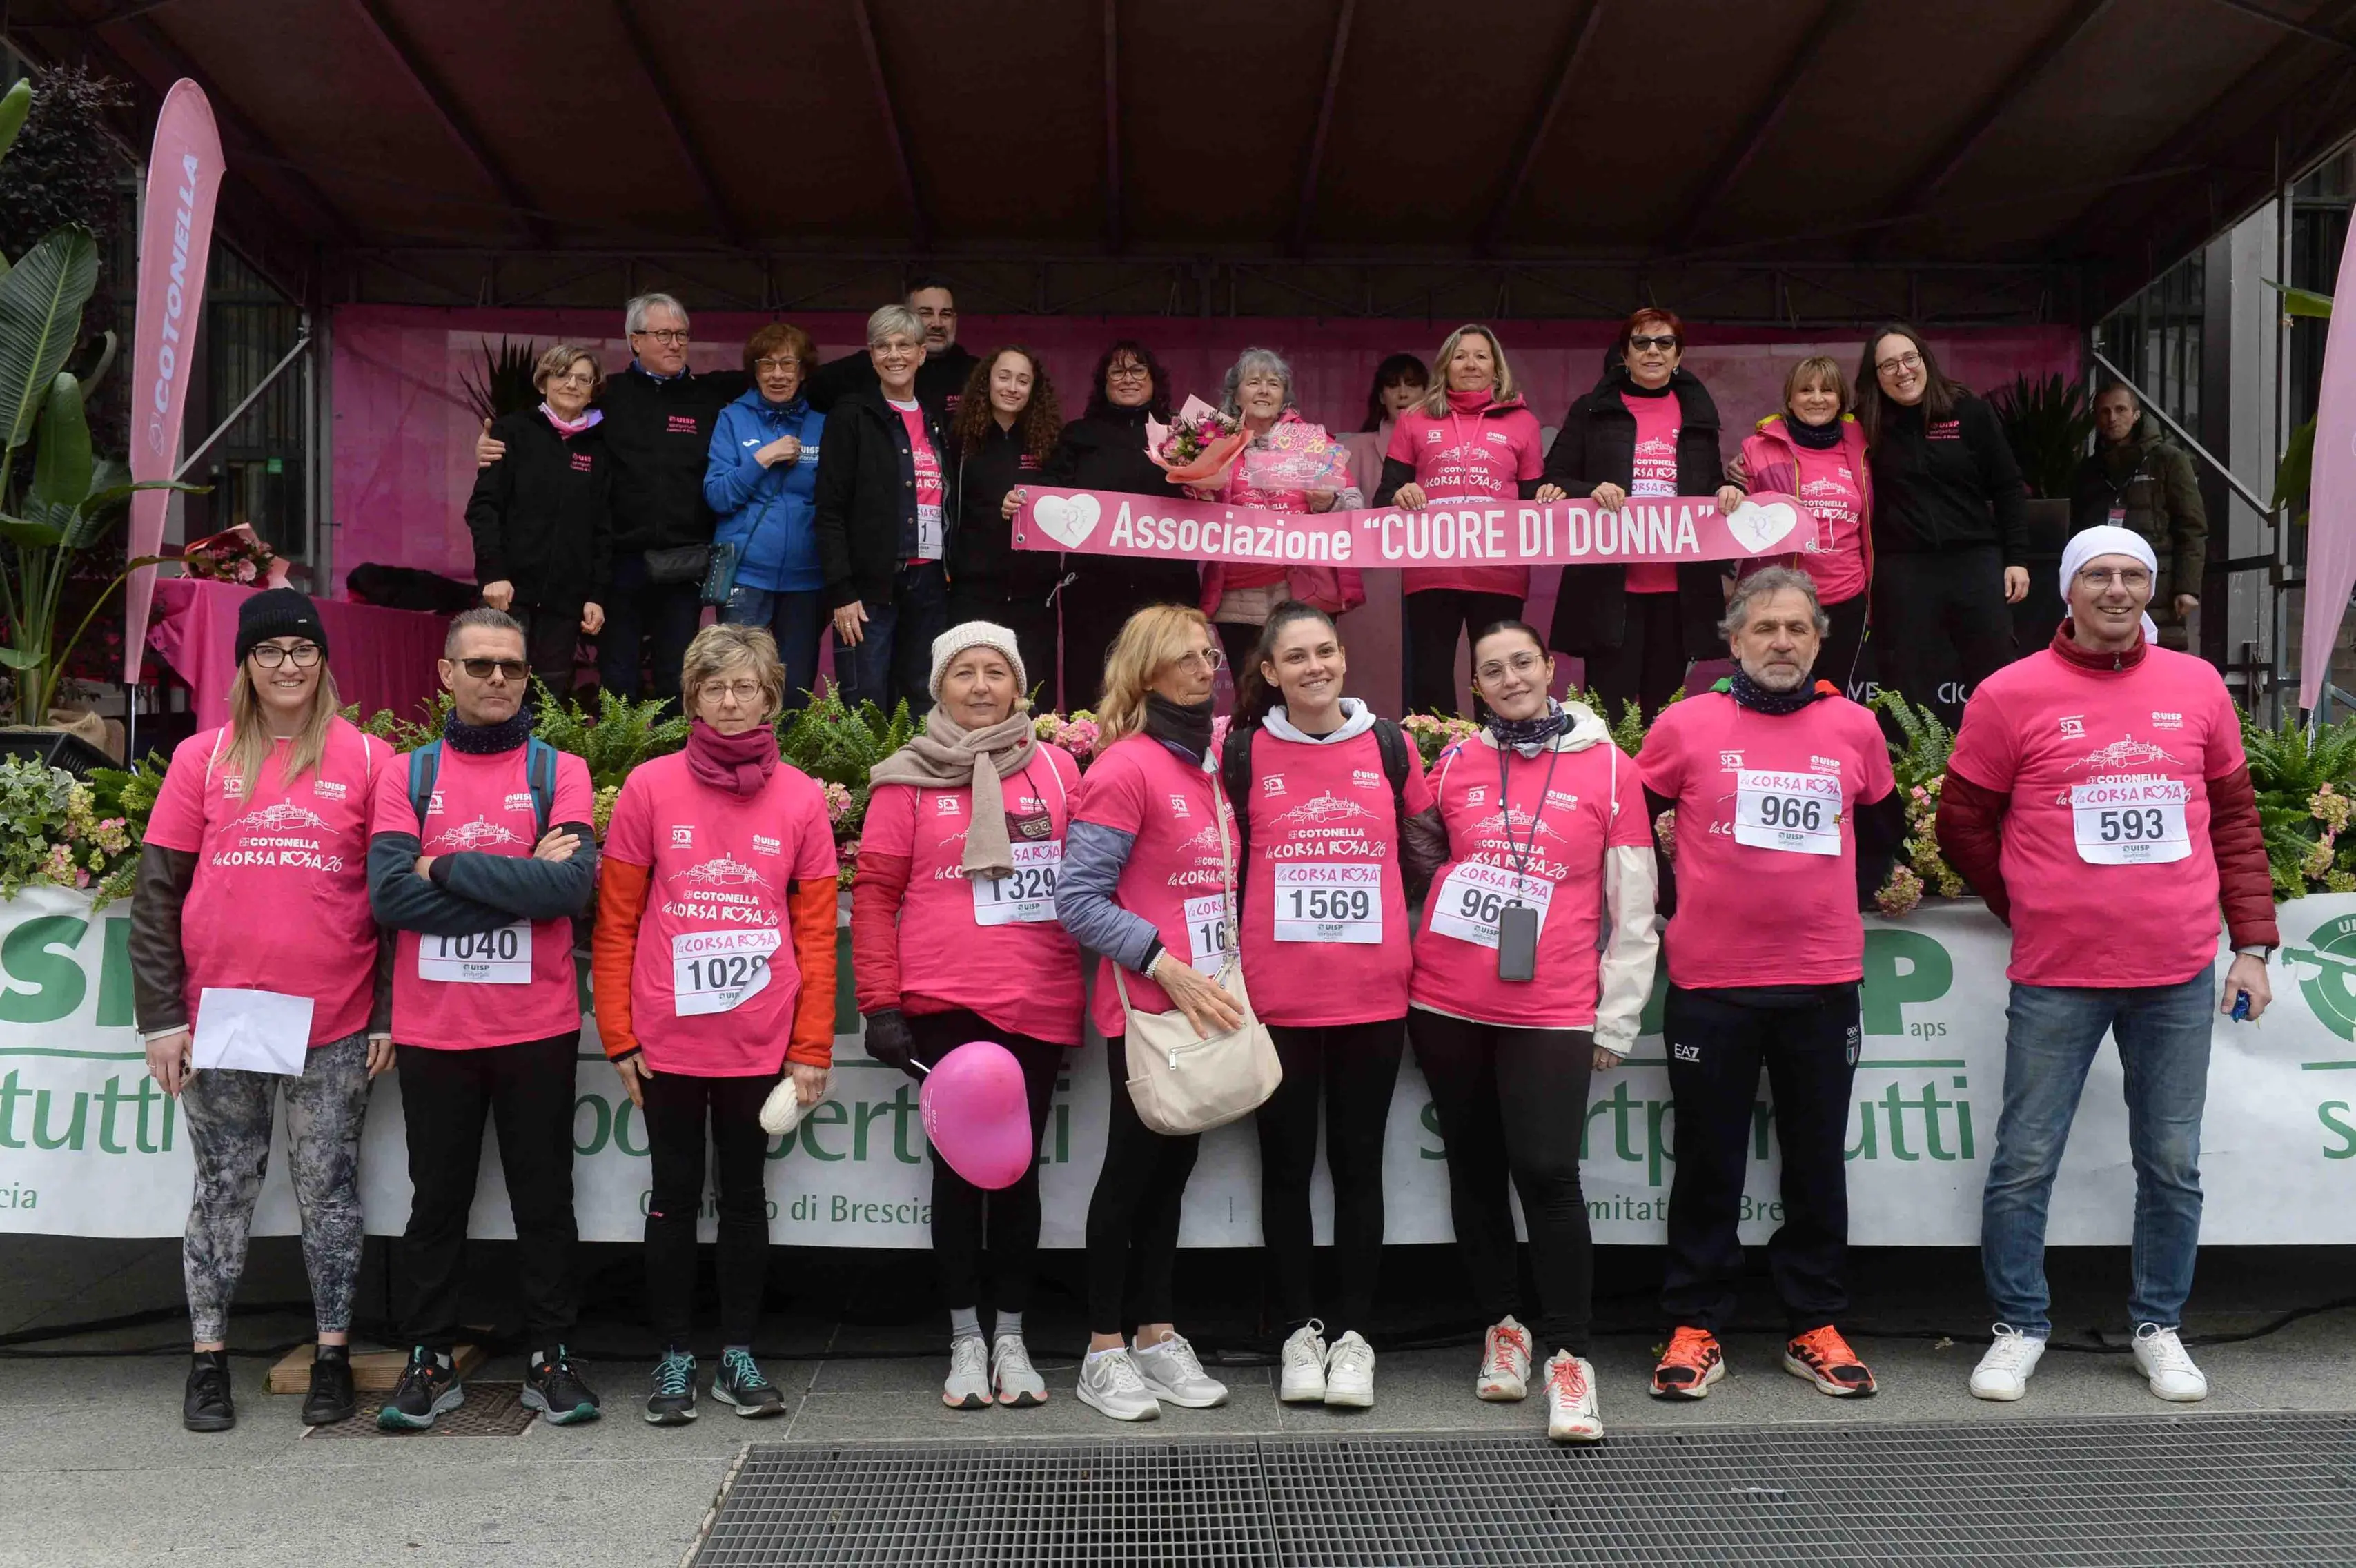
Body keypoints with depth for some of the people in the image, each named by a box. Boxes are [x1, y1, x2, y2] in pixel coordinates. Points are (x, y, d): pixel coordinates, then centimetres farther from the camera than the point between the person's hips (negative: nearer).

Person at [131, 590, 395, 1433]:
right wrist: (161, 1016, -2)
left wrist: (388, 1014, -1)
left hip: (335, 1024, -1)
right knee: (224, 1190, 9)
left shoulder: (368, 759, 2)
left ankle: (333, 1356, 17)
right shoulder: (202, 757, 5)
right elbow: (157, 892, 4)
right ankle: (208, 1360, 21)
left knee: (329, 1191, 6)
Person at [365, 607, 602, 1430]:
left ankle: (550, 1356, 19)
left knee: (544, 1195, 7)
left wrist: (450, 869, -12)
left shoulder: (559, 770, 3)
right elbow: (389, 892, -9)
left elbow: (573, 883, -14)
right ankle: (431, 1361, 23)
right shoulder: (407, 774, 6)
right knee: (438, 1197, 11)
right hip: (432, 1025, 1)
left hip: (538, 1025, -1)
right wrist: (518, 881, -13)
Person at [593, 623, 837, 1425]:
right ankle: (674, 1358, 21)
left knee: (745, 1193, 11)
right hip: (668, 1040, -1)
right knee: (675, 1194, 9)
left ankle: (739, 1353, 24)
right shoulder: (650, 787, -2)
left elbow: (816, 930, 2)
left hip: (761, 1042, 1)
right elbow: (615, 922, 0)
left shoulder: (800, 797, 1)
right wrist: (619, 1035, -3)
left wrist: (812, 1048, -1)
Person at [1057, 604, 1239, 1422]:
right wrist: (1165, 966, -20)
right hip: (1146, 1007, -7)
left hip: (1204, 1004, 7)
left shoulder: (1208, 763, 9)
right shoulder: (1126, 766, -13)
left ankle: (1157, 1335, 24)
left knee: (1173, 1166, 13)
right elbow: (1078, 900, -17)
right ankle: (1104, 1352, 14)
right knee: (1134, 1168, 2)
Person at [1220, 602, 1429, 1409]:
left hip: (1373, 994, 1)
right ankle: (1299, 1330, 20)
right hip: (1277, 997, -1)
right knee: (1288, 1163, 8)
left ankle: (1353, 1333, 18)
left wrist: (1406, 944, 11)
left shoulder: (1390, 746, 5)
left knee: (1358, 1162, 8)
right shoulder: (1242, 752, 0)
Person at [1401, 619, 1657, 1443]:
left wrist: (1617, 1020, 1)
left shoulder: (1608, 770, 1)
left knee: (1548, 1172, -10)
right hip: (1447, 1003, 3)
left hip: (1551, 1008, -3)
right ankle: (1502, 1326, 27)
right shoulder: (1455, 764, 7)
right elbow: (1423, 857, 19)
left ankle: (1568, 1357, 1)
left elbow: (1633, 909, 2)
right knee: (1474, 1168, 11)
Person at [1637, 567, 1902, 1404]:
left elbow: (1882, 830, 21)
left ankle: (1815, 1327, 23)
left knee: (1818, 1161, 10)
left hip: (1822, 981, 2)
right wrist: (1674, 899, 5)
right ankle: (1696, 1328, 17)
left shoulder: (1855, 727, 5)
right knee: (1708, 1163, 6)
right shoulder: (1687, 725, -2)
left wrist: (1846, 897, 12)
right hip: (1710, 981, -2)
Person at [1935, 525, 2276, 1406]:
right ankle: (2019, 1328, 18)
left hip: (2179, 976, 3)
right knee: (2026, 1161, 2)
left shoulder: (2197, 687, 8)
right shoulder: (2012, 696, -3)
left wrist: (2252, 944, 10)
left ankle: (2159, 1328, 26)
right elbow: (1962, 827, 4)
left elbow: (2236, 819, 14)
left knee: (2173, 1163, 10)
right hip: (2057, 977, -3)